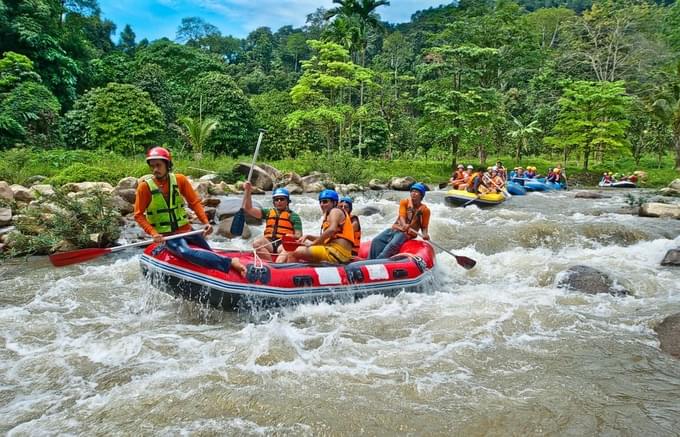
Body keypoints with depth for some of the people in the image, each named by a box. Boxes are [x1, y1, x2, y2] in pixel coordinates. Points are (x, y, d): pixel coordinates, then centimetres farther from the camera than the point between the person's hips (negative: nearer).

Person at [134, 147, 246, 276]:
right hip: (167, 235, -4)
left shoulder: (179, 179, -1)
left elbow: (195, 202, 1)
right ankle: (229, 262, -37)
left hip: (186, 230, 4)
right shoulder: (145, 186, -7)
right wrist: (153, 233, -17)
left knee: (209, 252, 3)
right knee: (185, 252, -31)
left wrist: (206, 222, -12)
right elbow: (139, 215, -4)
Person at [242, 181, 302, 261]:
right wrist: (247, 191, 4)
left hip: (284, 243, -3)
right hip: (268, 243, 3)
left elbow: (298, 236, 6)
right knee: (257, 243, -30)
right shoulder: (268, 212, 22)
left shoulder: (293, 216, 13)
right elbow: (248, 209, 15)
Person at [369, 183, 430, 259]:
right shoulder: (404, 202, 5)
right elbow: (402, 216, -8)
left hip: (407, 233, -4)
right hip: (395, 228, 4)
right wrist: (404, 225, -31)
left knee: (393, 245, -32)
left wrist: (425, 234, -18)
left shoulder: (425, 210, 0)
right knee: (376, 241, -15)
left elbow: (424, 227, 5)